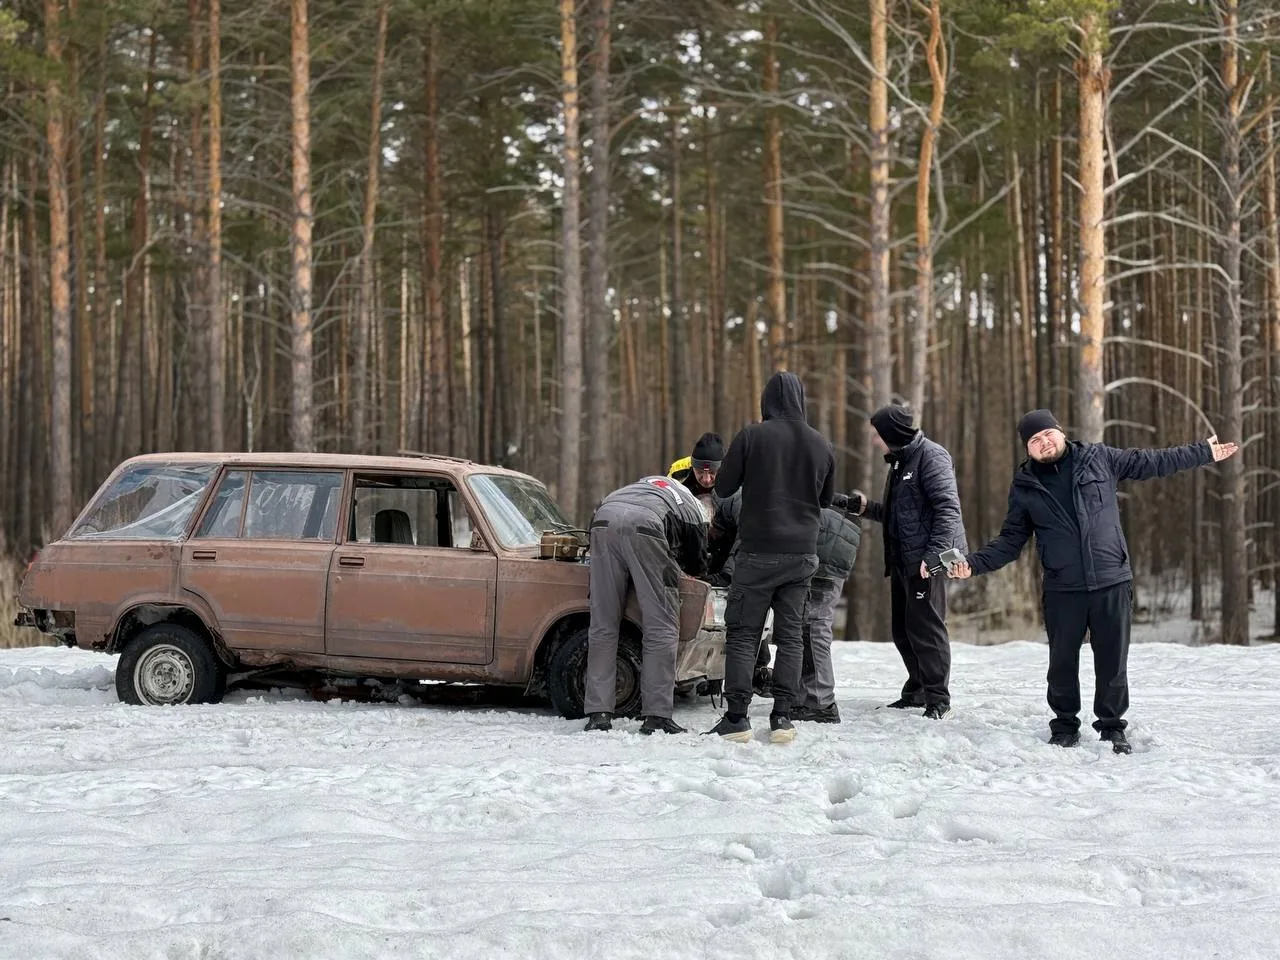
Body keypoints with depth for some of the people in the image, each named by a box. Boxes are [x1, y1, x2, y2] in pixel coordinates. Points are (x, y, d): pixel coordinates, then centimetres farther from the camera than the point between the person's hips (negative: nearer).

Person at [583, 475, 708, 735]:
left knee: (603, 626, 9)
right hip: (644, 528, -4)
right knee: (662, 628, 5)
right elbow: (697, 568, 35)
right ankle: (656, 716, 2)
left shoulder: (651, 481, 42)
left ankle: (598, 714, 8)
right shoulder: (696, 511, 29)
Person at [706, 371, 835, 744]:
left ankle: (737, 717, -3)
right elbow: (826, 498, 16)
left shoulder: (752, 437, -9)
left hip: (759, 550, -4)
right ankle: (782, 716, 5)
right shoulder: (820, 444, 5)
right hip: (803, 553, 4)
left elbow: (723, 487, -3)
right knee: (790, 634, 9)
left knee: (742, 632, 2)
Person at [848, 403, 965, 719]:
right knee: (903, 630, 13)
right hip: (902, 560, 10)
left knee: (926, 628, -9)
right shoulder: (900, 461, 20)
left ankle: (938, 700, -4)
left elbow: (947, 508, -18)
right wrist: (867, 507, 14)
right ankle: (918, 690, 24)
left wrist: (934, 553, -26)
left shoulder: (930, 456, -10)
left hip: (927, 560, -10)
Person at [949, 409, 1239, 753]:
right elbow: (1010, 541, 7)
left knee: (1113, 661, 4)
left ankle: (1113, 727, 18)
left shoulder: (1098, 458, 3)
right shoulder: (1025, 487, 3)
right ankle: (1065, 725, 24)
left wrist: (1203, 453, 13)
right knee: (1063, 662, 6)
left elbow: (1151, 463, 11)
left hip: (1112, 583, 0)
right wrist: (974, 563, -9)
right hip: (1062, 590, 0)